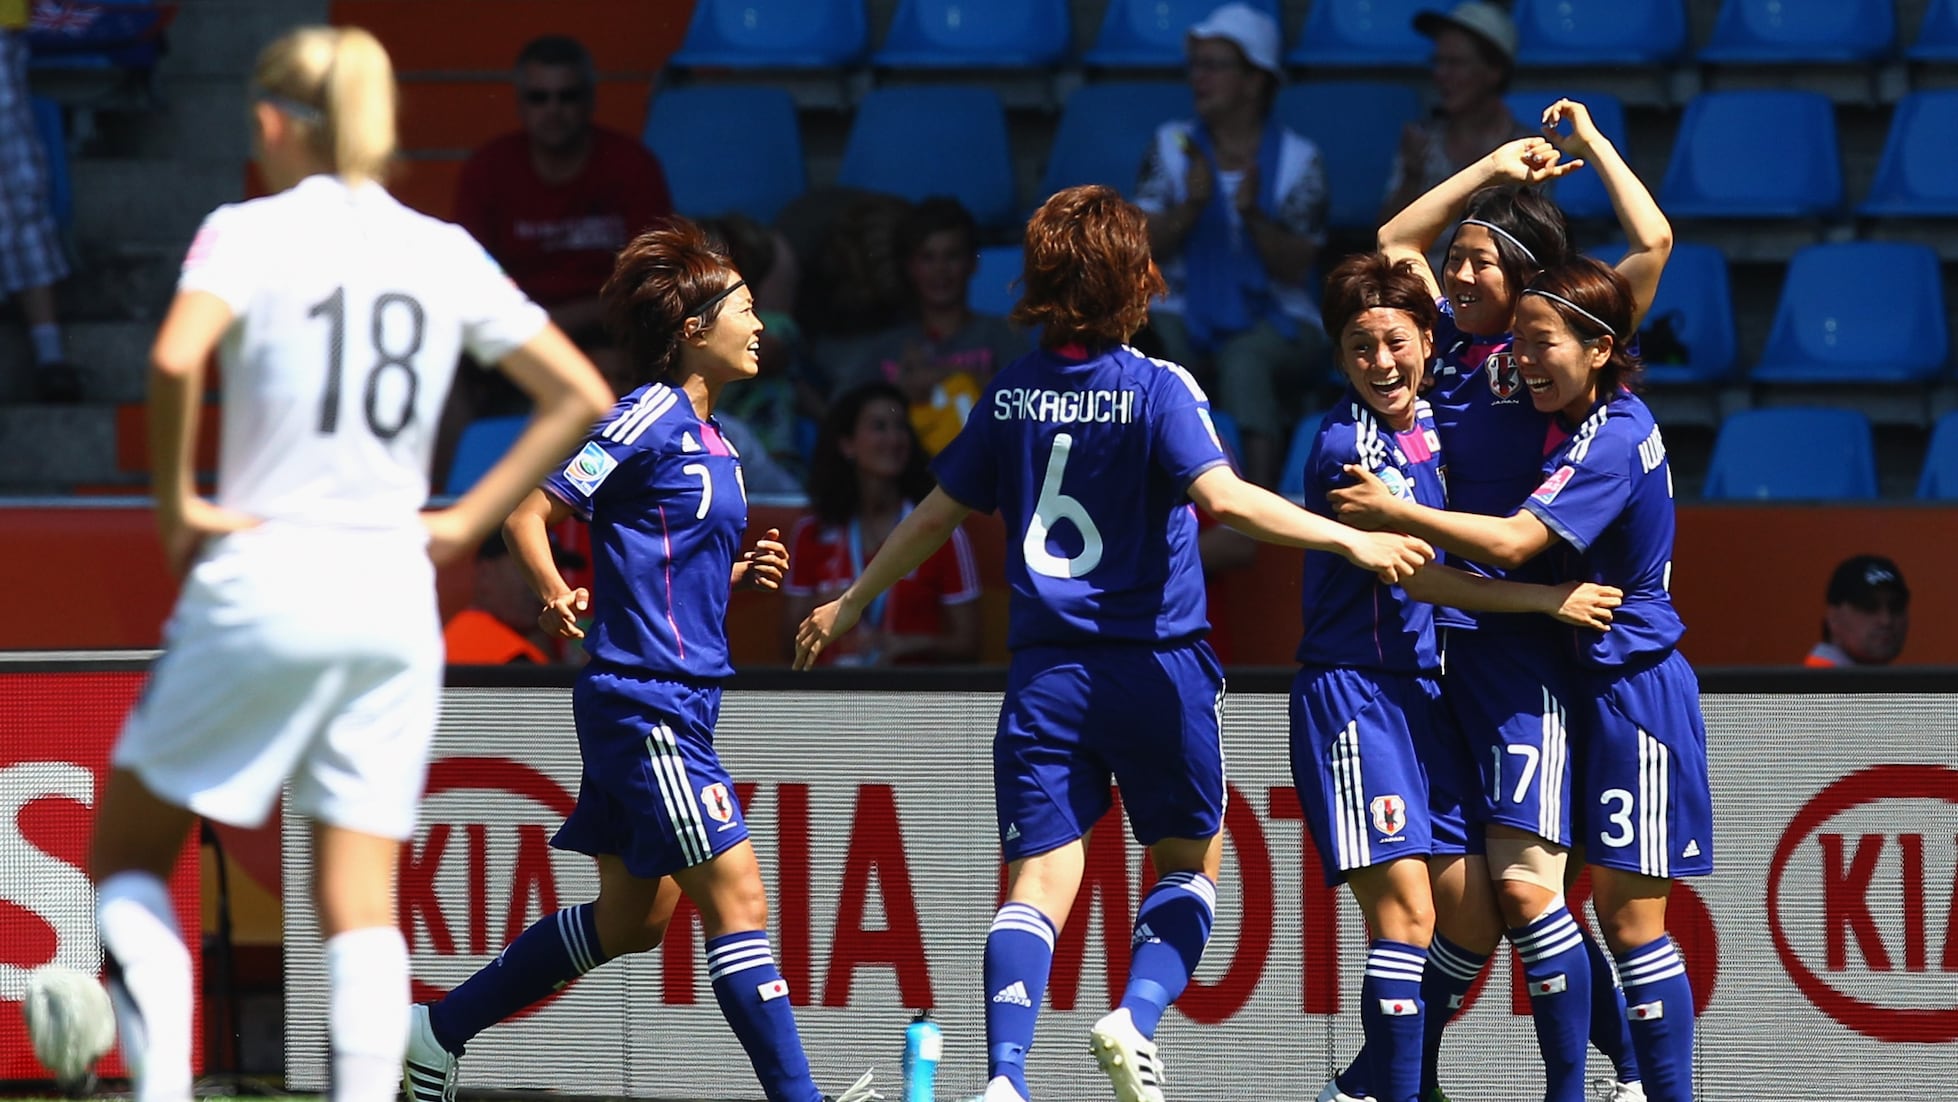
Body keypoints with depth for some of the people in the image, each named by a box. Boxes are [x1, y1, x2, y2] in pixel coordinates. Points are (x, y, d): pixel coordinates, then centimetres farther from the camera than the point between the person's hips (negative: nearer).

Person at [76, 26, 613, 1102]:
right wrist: (468, 519, 12)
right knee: (361, 904, 5)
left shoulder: (250, 232, -5)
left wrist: (176, 500, -12)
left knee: (124, 855, 10)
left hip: (262, 580, -4)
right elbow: (580, 396, 12)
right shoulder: (447, 254, 8)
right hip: (397, 599, 4)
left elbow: (176, 357, -25)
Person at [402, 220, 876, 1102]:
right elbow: (529, 511, -13)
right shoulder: (649, 420, -12)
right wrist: (558, 597, -27)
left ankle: (440, 1028, 25)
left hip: (679, 699, 10)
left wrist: (742, 574, 7)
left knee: (632, 920, 15)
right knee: (737, 900, -12)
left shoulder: (710, 439, 16)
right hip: (644, 701, -10)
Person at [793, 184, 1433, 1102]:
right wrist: (1351, 541, -22)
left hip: (1045, 673, 3)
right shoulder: (1157, 389, -8)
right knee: (1188, 862, 15)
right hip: (1153, 664, -3)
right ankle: (1137, 1017, -8)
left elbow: (936, 515, 14)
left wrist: (850, 605, 27)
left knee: (1038, 880, -1)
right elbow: (1222, 497, -22)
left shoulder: (1011, 394, 5)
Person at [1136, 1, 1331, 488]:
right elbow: (1144, 247, -2)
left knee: (1245, 359, -36)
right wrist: (1190, 207, -19)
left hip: (1276, 321, -2)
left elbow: (1295, 268, -7)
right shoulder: (1173, 146, 7)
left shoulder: (1297, 159, 0)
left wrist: (1253, 215, -24)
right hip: (1188, 316, 2)